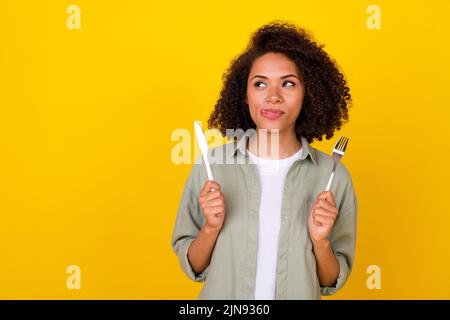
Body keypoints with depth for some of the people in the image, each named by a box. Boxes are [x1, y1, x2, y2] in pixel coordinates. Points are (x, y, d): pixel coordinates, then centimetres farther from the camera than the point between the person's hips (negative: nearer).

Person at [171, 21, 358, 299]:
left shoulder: (333, 175, -12)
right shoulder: (211, 164, -13)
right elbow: (192, 266, -4)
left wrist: (321, 242, -21)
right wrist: (211, 228, -21)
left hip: (299, 293, 0)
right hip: (223, 293, 0)